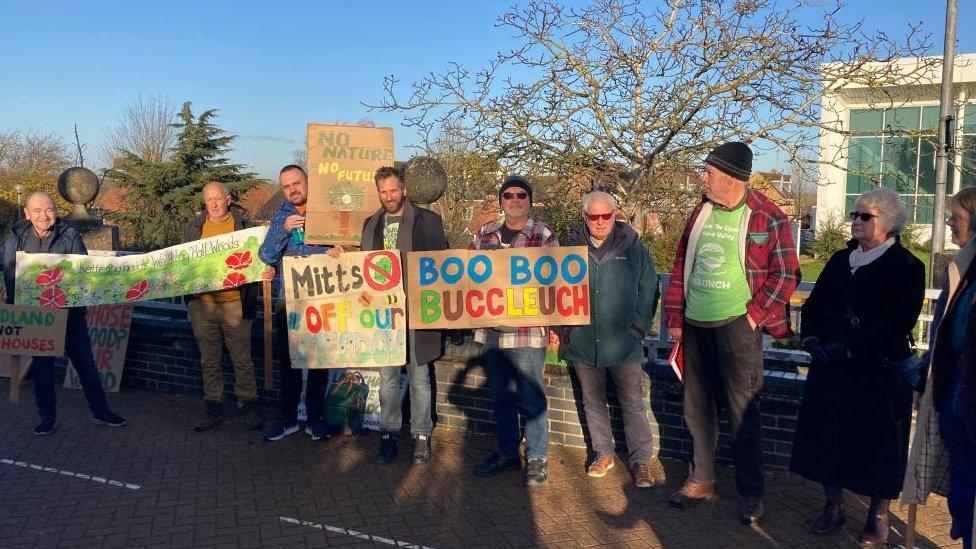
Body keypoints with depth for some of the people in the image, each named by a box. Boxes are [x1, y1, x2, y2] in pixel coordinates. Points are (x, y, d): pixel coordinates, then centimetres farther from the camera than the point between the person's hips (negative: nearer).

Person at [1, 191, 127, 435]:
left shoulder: (69, 235, -1)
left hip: (70, 312, 0)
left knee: (85, 361, 7)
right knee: (42, 365, 8)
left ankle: (100, 410, 19)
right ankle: (47, 416, 22)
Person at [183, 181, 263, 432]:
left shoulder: (246, 226, 3)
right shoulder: (193, 228, 12)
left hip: (235, 304, -3)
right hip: (202, 303, 3)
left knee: (242, 359, 2)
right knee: (209, 360, 10)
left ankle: (249, 406, 15)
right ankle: (213, 408, 20)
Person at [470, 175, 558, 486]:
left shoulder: (544, 236, -3)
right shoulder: (485, 233, 9)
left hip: (528, 330, -4)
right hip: (490, 328, 5)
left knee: (531, 398, 3)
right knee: (501, 396, 15)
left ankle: (537, 459, 18)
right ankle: (507, 454, 30)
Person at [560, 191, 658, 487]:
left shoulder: (632, 247, -2)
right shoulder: (572, 248, 3)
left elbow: (649, 289, 2)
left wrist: (638, 327, -4)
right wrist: (566, 326, 3)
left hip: (624, 343, -2)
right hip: (583, 344, 3)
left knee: (633, 404, 5)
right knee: (593, 402, 15)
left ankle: (640, 461, 18)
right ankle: (603, 454, 32)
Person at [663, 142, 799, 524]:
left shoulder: (768, 218, -9)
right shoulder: (701, 212, 8)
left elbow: (785, 275, -6)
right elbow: (681, 263, 12)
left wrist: (754, 316, -11)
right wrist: (675, 316, 9)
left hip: (737, 326, -5)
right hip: (694, 325, 6)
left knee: (743, 413, 3)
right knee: (697, 408, 14)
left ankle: (751, 493, 19)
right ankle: (701, 481, 29)